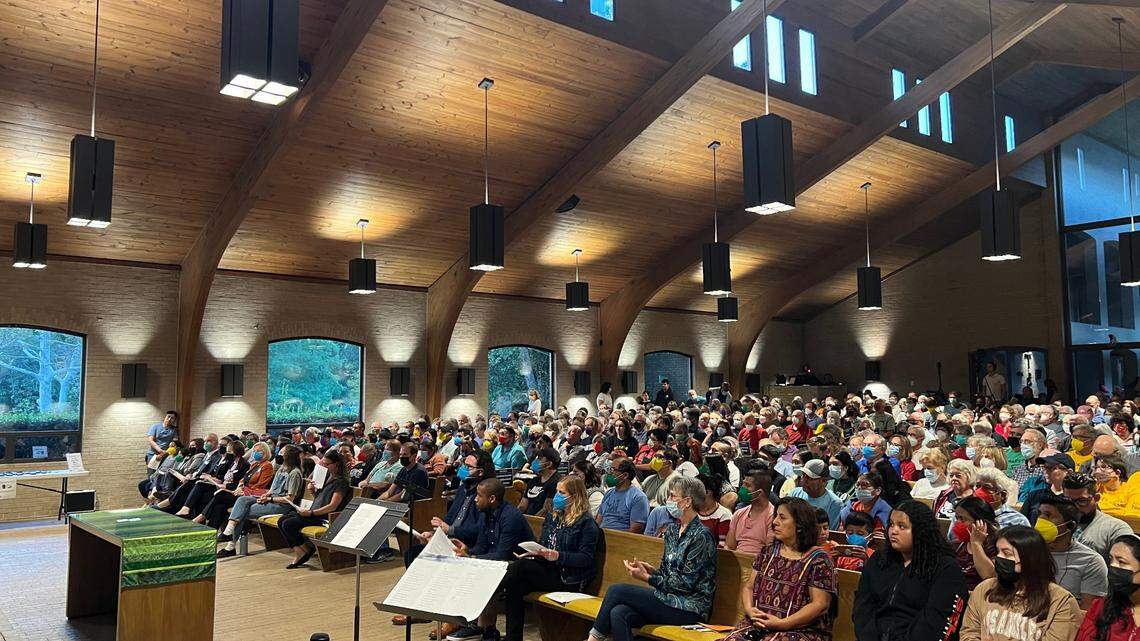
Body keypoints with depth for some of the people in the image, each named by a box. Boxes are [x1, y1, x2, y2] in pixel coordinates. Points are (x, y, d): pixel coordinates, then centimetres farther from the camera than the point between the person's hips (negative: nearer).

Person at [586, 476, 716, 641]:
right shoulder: (672, 530, 13)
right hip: (671, 598, 7)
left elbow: (686, 583, -16)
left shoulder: (701, 536, -14)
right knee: (618, 613, -20)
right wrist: (650, 569, -3)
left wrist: (646, 577, -14)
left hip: (691, 609, -7)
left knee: (616, 590, -14)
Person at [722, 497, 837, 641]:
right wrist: (749, 609, -5)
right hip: (758, 625, 5)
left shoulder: (818, 559, -2)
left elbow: (820, 604, -9)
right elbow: (748, 586, 17)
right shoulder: (768, 551, 15)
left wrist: (782, 624, -16)